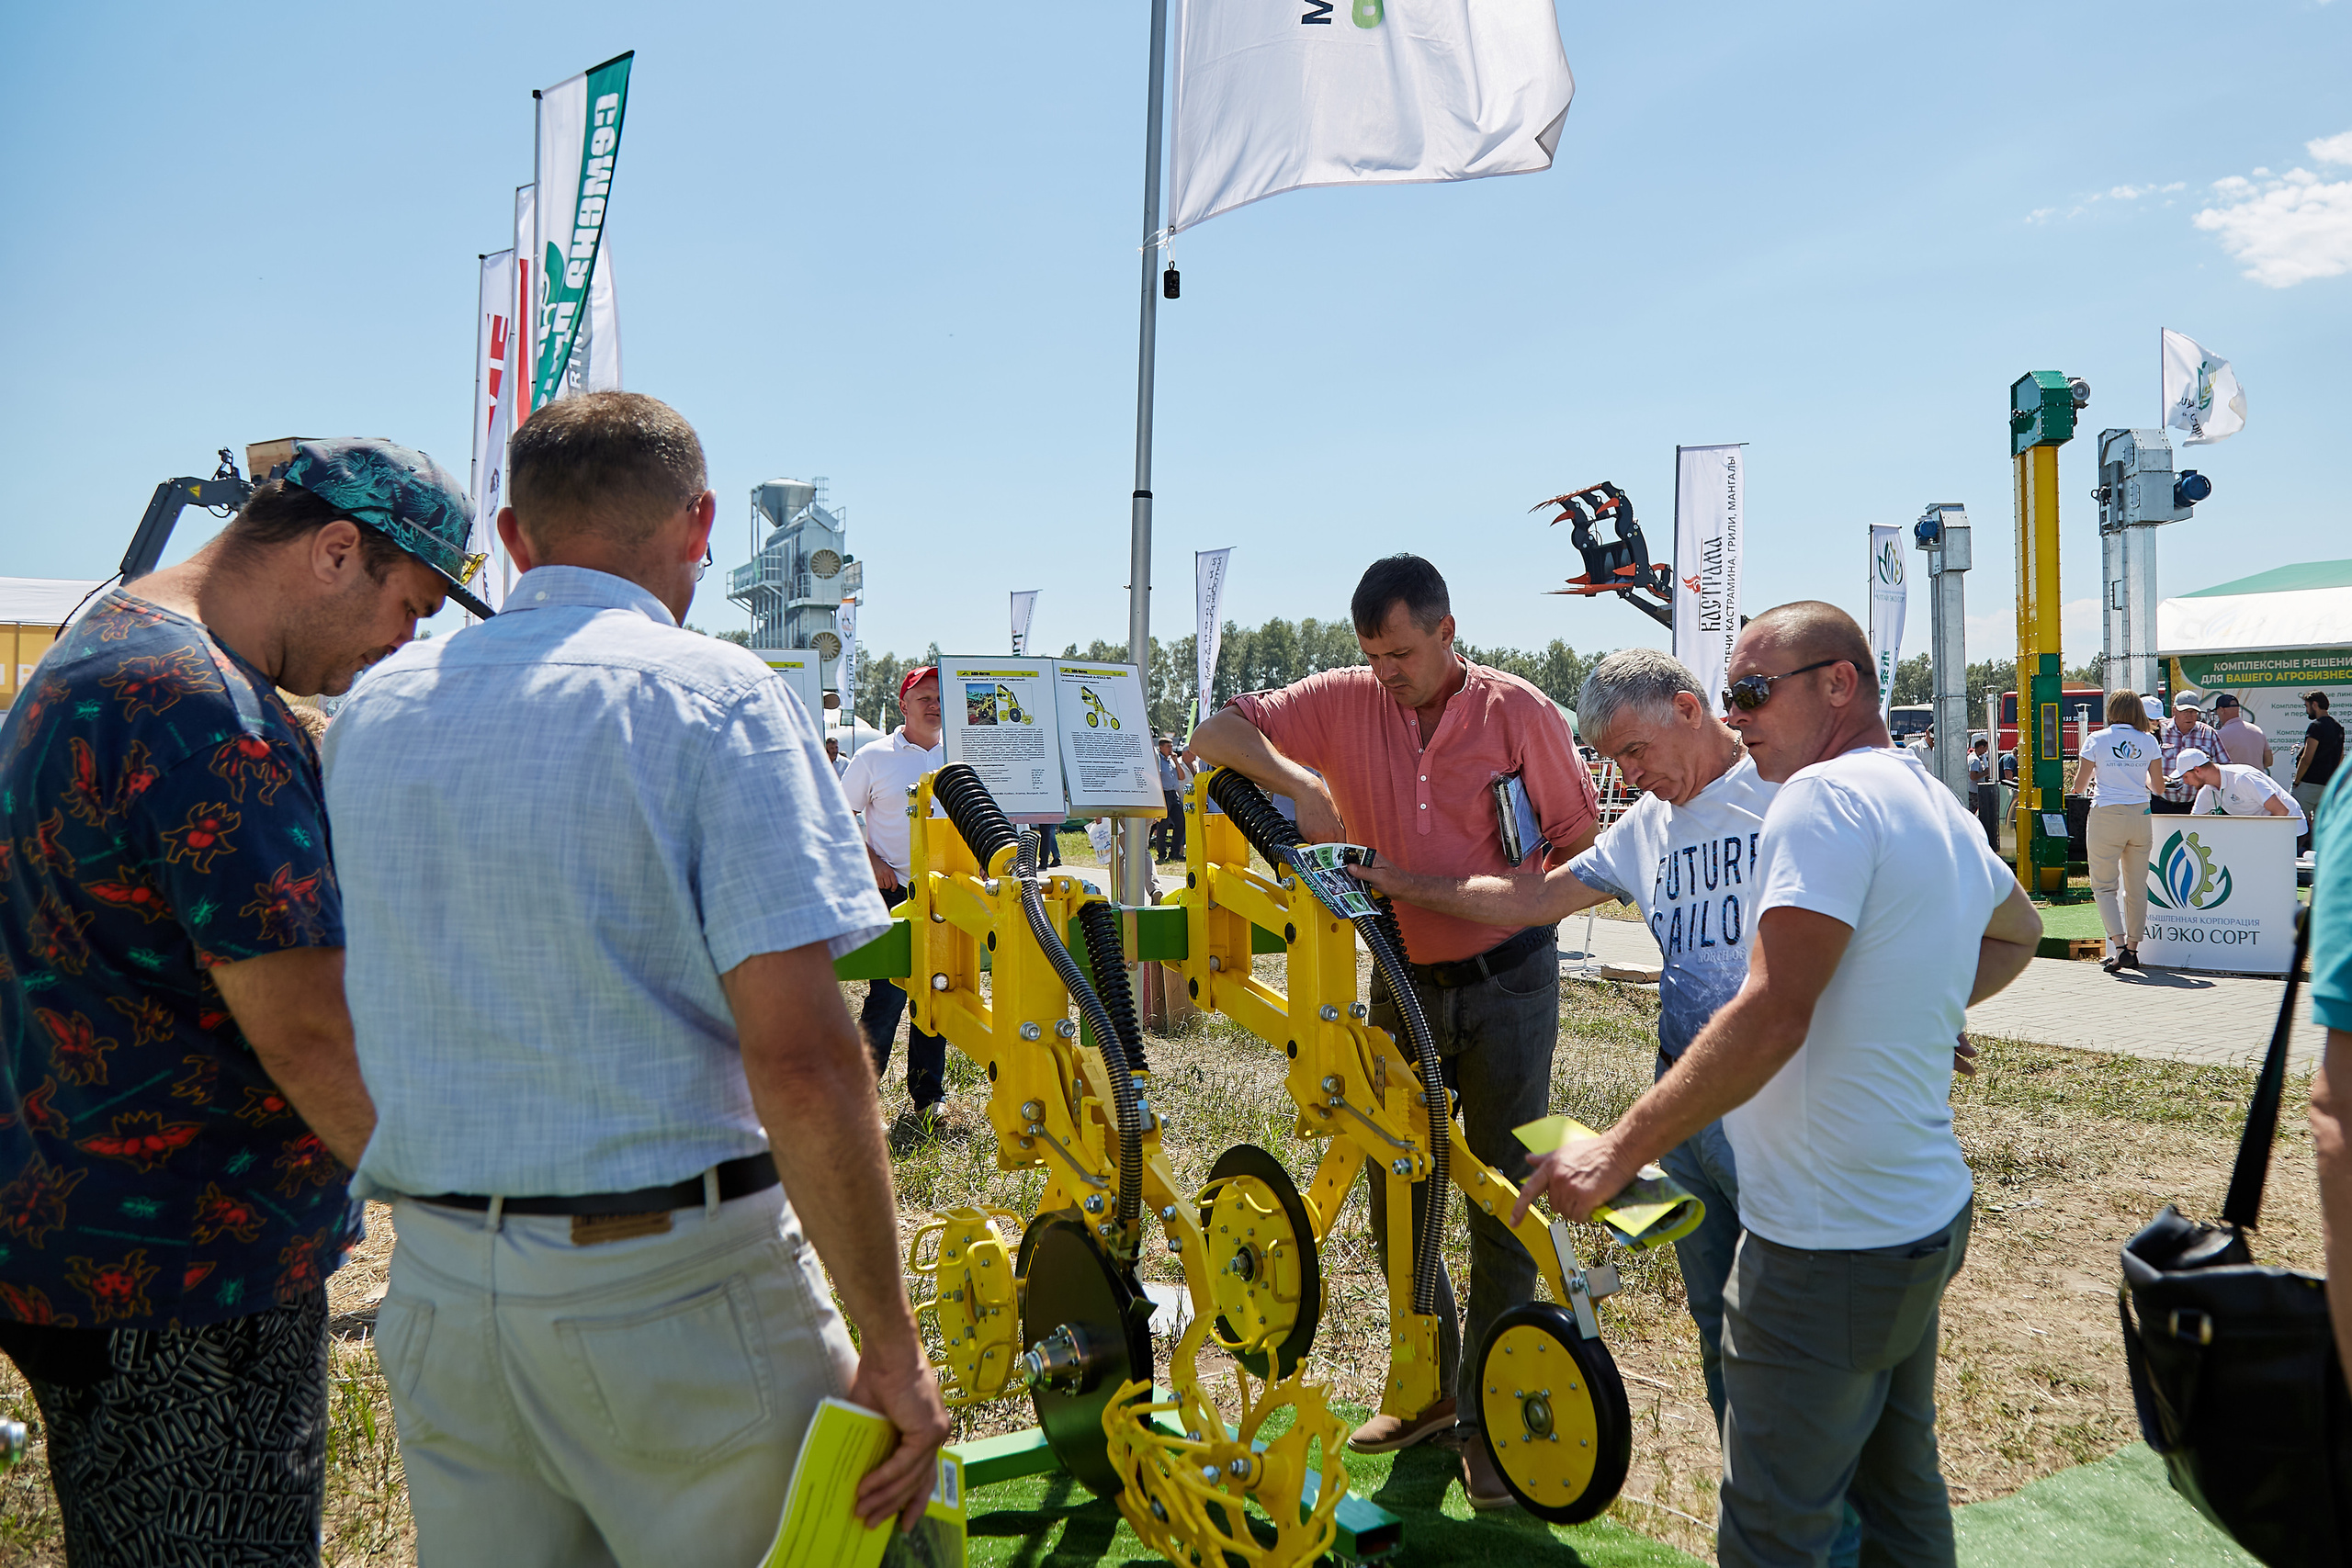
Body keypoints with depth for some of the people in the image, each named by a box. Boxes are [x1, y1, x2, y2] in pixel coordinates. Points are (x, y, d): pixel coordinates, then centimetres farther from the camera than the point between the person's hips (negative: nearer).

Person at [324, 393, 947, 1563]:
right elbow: (798, 1059, -21)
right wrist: (892, 1347, -15)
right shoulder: (712, 695, -14)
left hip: (434, 1291, 6)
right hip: (675, 1296, -6)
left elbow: (347, 1016, 15)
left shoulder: (370, 708, 6)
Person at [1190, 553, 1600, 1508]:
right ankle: (1428, 1384, 33)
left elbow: (1578, 834, 0)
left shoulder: (1519, 711, -8)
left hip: (1506, 982, -3)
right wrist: (1298, 782, -23)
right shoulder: (1346, 701, -4)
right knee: (1395, 1187, 13)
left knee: (1504, 1196, 3)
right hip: (1403, 982, 3)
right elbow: (1218, 731, -7)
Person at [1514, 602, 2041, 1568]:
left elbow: (1772, 1018, -28)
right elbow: (2017, 932, 32)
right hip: (1929, 1219, 10)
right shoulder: (1938, 807, 10)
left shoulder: (1826, 795, -20)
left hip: (1828, 1248, -10)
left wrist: (1618, 1152, -25)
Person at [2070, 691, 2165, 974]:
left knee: (2103, 886, 0)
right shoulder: (2149, 741, 5)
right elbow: (2158, 788, 7)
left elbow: (2079, 785, 1)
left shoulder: (2096, 740, -2)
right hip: (2140, 816, 4)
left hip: (2106, 816, -3)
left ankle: (2119, 947, -14)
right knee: (2137, 886, 12)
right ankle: (2133, 949, 18)